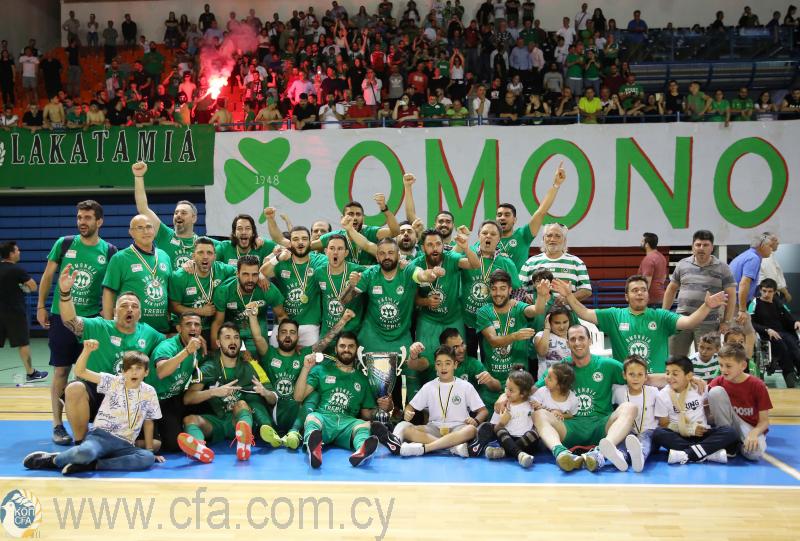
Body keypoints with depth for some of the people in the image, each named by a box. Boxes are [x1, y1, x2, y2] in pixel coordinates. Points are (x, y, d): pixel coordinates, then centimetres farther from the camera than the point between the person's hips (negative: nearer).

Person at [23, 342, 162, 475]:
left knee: (148, 458, -31)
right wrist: (87, 350, -20)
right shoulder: (113, 382, 1)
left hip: (124, 445, 3)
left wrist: (150, 450, 13)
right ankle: (53, 459, -4)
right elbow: (80, 372, -5)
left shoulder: (149, 393, 7)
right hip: (101, 435, -2)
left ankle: (89, 465, -26)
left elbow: (148, 422, 16)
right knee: (85, 452, -40)